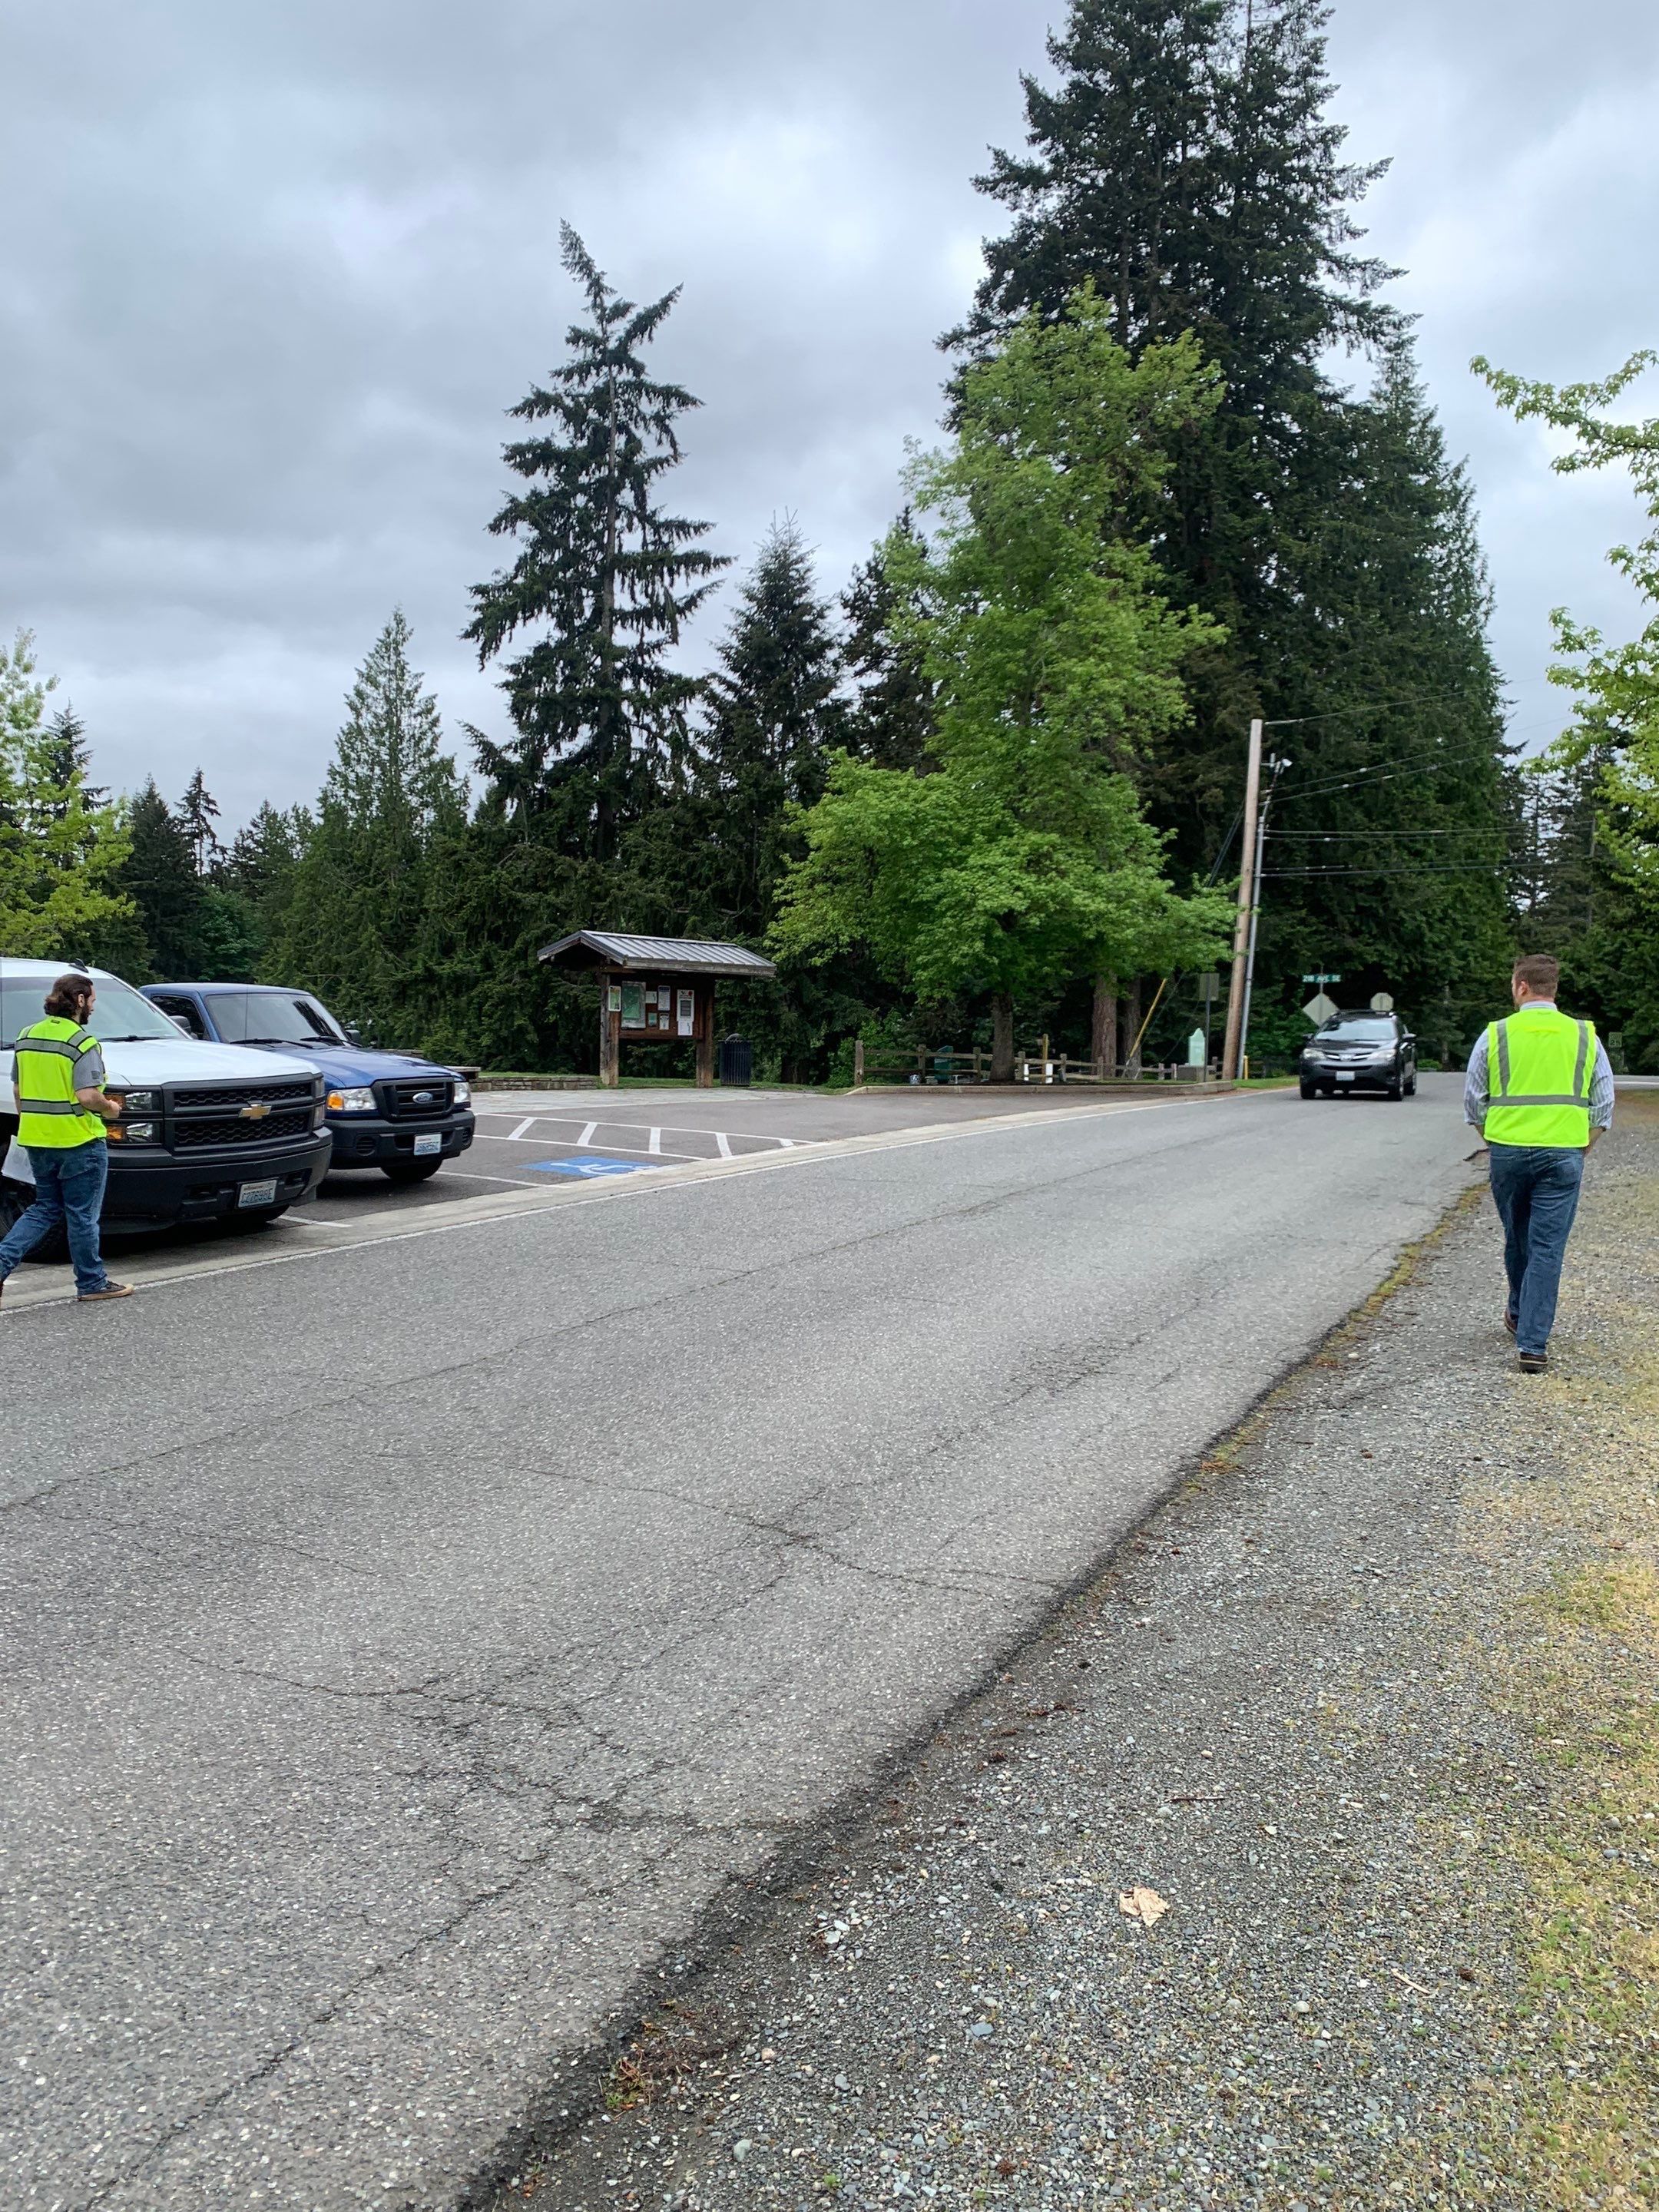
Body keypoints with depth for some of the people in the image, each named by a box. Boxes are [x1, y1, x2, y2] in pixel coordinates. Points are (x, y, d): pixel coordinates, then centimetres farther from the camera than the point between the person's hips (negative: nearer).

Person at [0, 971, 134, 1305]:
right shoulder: (82, 1042, -14)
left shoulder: (27, 1037, 9)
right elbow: (87, 1097, -21)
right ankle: (92, 1284, 15)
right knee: (82, 1216, 4)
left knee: (46, 1208, 19)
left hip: (36, 1140, 7)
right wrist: (110, 1108, -2)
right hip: (78, 1140, -7)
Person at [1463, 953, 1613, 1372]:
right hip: (1564, 1153, 0)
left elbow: (1472, 1101, 4)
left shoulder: (1496, 1035, -1)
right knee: (1548, 1248, 0)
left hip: (1508, 1152, 0)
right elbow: (1604, 1105, 6)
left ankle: (1520, 1314, 39)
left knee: (1517, 1238, 19)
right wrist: (1580, 1151, 14)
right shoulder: (1584, 1037, 3)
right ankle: (1533, 1343, -4)